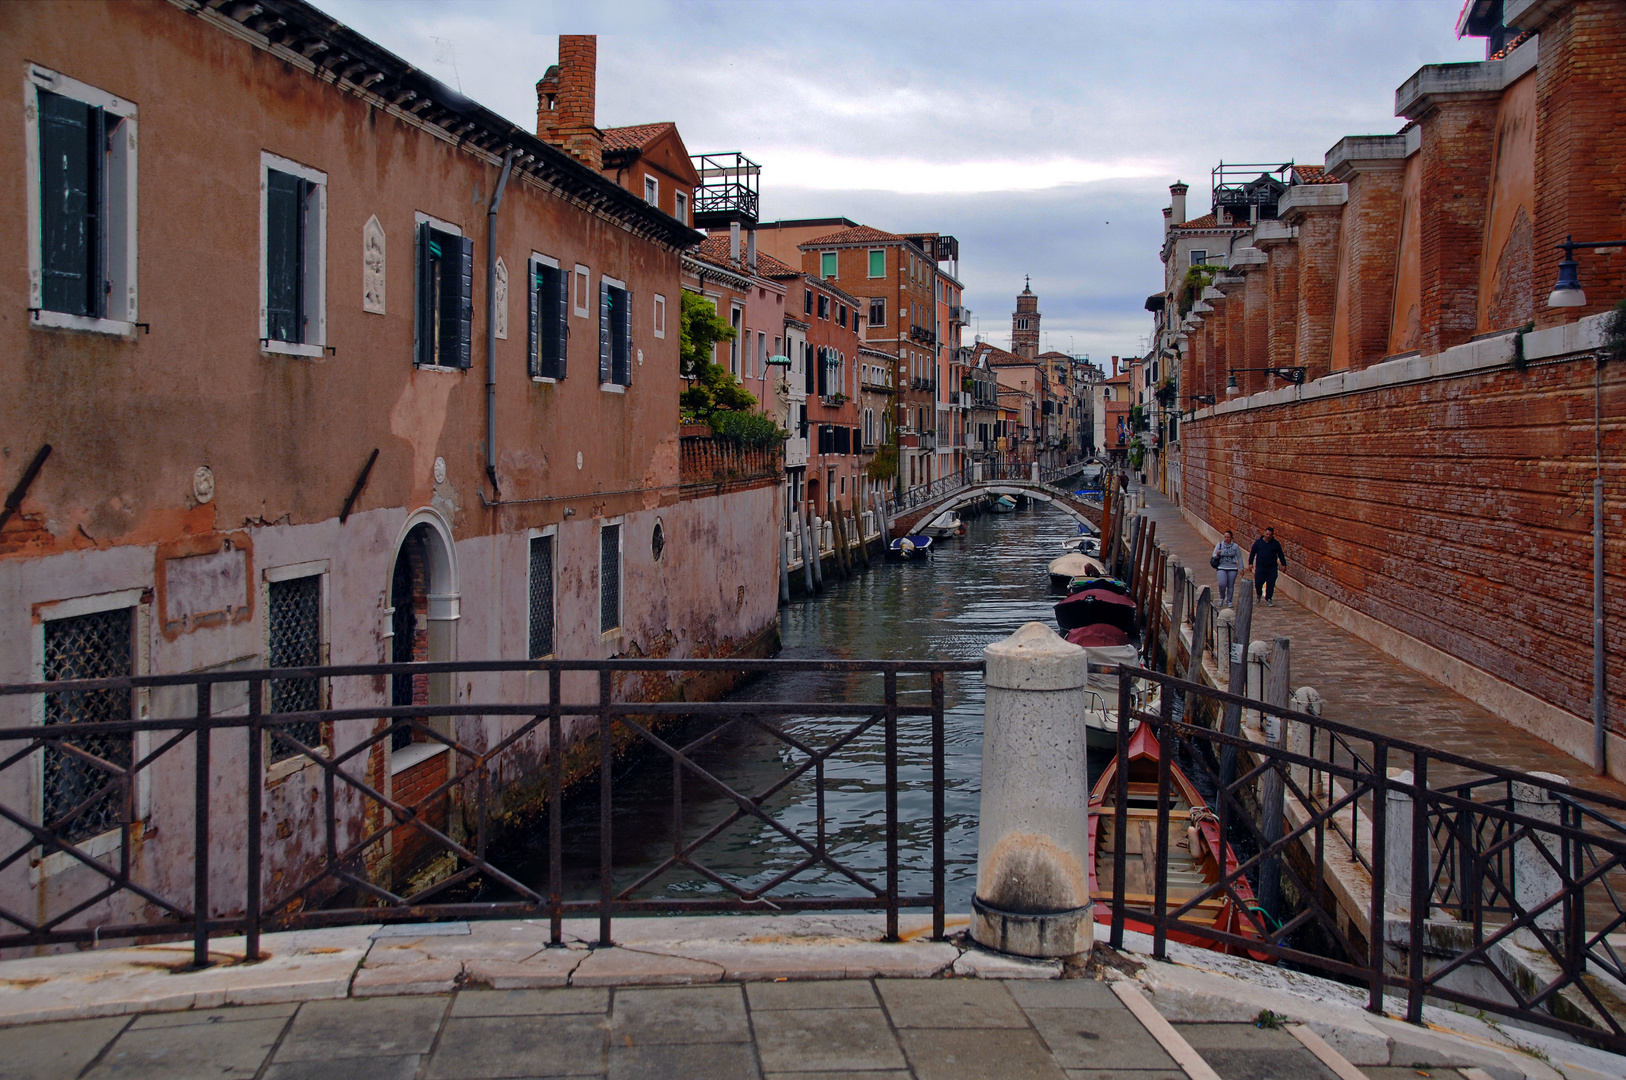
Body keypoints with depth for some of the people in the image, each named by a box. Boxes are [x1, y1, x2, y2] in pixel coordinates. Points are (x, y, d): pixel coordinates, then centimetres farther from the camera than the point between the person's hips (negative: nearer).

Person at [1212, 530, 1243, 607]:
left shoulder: (1235, 546, 2)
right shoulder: (1219, 545, 2)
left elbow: (1239, 558, 7)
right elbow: (1214, 556, 4)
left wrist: (1241, 568, 3)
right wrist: (1217, 554, -19)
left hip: (1232, 569, 0)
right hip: (1221, 568, 0)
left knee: (1231, 585, 0)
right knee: (1222, 584, -15)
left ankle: (1229, 601, 16)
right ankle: (1222, 598, 12)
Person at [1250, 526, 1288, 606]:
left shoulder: (1276, 543, 7)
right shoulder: (1258, 542, 6)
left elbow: (1280, 554, 11)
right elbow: (1252, 553, 8)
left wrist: (1283, 564, 6)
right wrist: (1250, 563, 1)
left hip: (1272, 568, 0)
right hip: (1260, 567, 0)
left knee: (1271, 584, -1)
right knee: (1258, 582, -3)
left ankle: (1268, 599, 9)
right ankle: (1259, 594, 26)